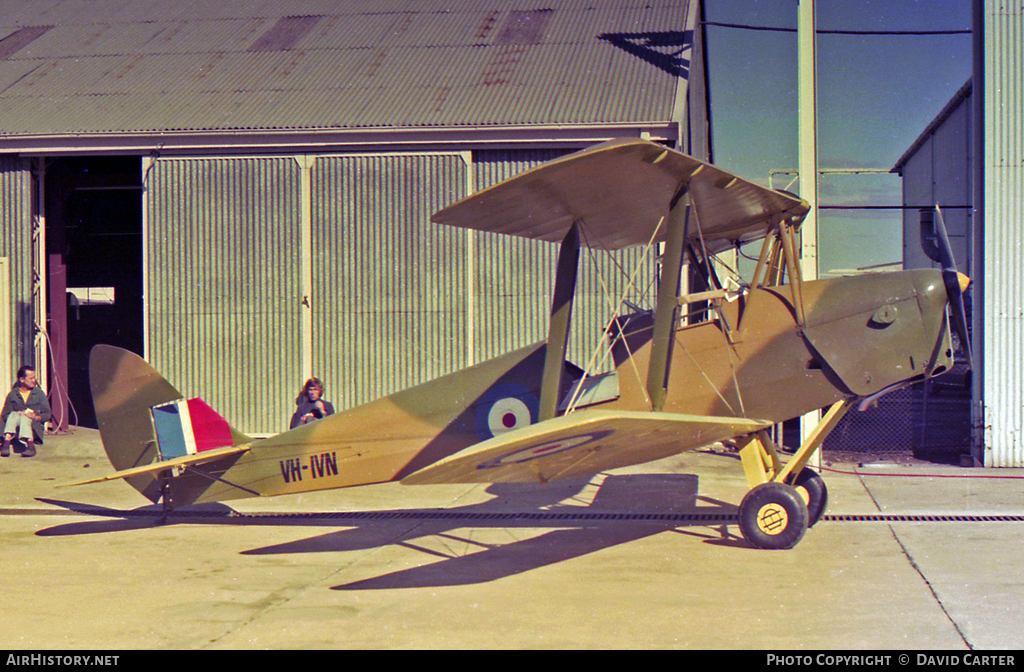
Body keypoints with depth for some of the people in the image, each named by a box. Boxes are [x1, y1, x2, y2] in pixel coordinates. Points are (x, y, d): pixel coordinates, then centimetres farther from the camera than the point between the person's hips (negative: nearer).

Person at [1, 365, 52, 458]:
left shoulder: (39, 393, 14)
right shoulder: (13, 394, 12)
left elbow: (47, 414, 8)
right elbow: (4, 415, 7)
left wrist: (37, 418, -13)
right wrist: (17, 415, -13)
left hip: (35, 428, 0)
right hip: (15, 430, 0)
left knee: (25, 417, -32)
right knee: (14, 414, -29)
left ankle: (31, 446, -54)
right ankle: (7, 441, -51)